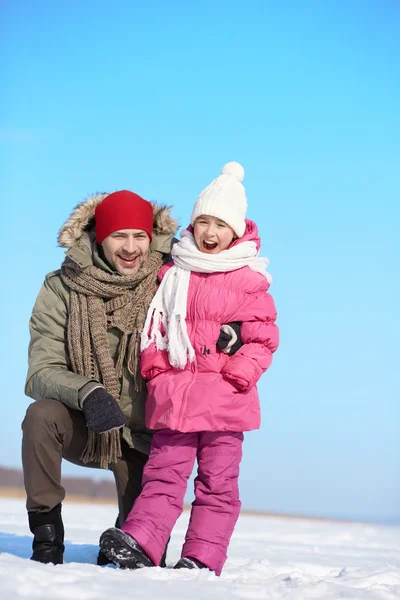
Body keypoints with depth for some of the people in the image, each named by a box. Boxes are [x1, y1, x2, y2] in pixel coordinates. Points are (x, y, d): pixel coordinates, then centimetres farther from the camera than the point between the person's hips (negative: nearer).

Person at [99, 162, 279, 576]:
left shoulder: (248, 282, 1)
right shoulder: (173, 275, 11)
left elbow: (263, 339, 0)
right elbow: (155, 325, 15)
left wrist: (237, 372, -12)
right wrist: (155, 367, 2)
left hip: (224, 401, -2)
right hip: (173, 395, 2)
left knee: (217, 482, 2)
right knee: (164, 473, -1)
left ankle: (202, 558, 5)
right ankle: (139, 542, -9)